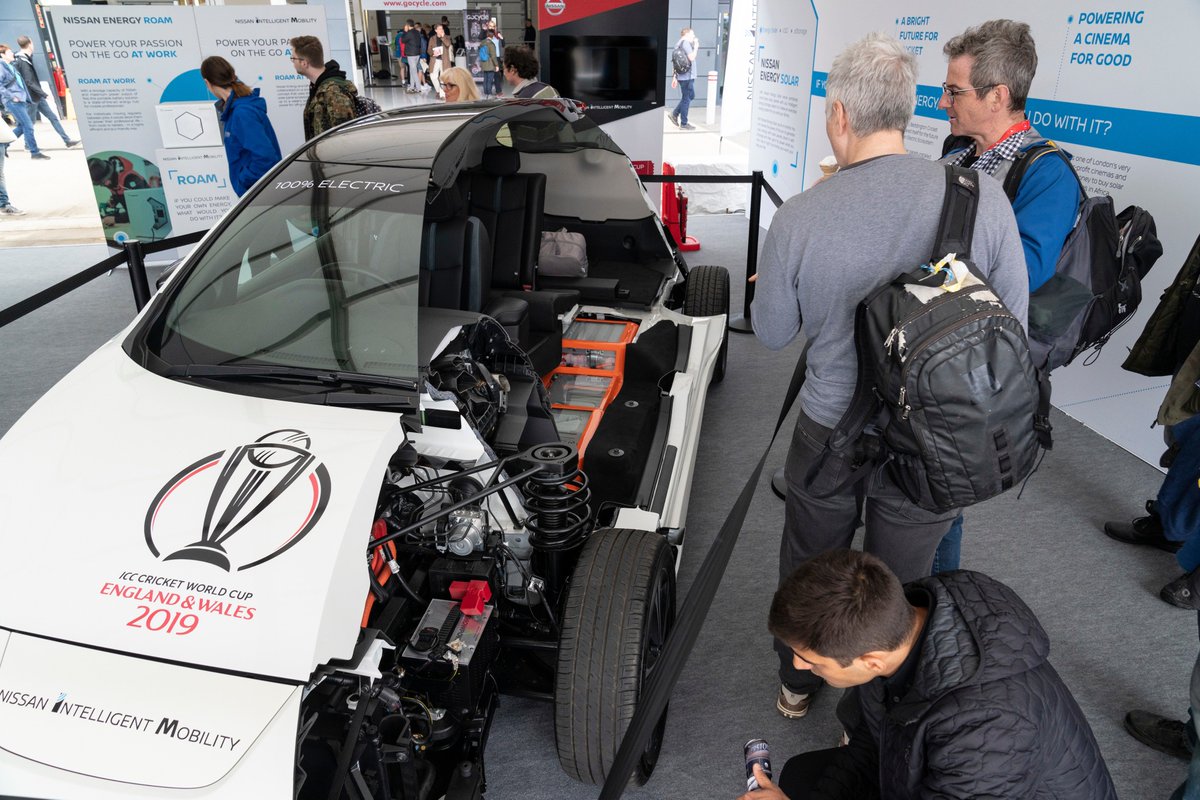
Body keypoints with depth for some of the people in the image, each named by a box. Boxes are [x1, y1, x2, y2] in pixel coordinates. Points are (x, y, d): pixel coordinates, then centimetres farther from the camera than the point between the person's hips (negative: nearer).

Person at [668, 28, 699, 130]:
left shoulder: (678, 44, 17)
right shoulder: (686, 42, -11)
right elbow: (692, 57, -20)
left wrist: (674, 77, 19)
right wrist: (696, 46, -6)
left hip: (681, 75, 9)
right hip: (687, 75, -9)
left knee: (691, 96, 19)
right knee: (686, 98, -2)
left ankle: (675, 114, 17)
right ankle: (684, 123, 3)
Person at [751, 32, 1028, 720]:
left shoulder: (798, 218, -19)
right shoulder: (984, 199, -15)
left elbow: (773, 333, -4)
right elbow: (1013, 328, -4)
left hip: (830, 435, 0)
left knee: (808, 570, 24)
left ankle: (797, 685, 50)